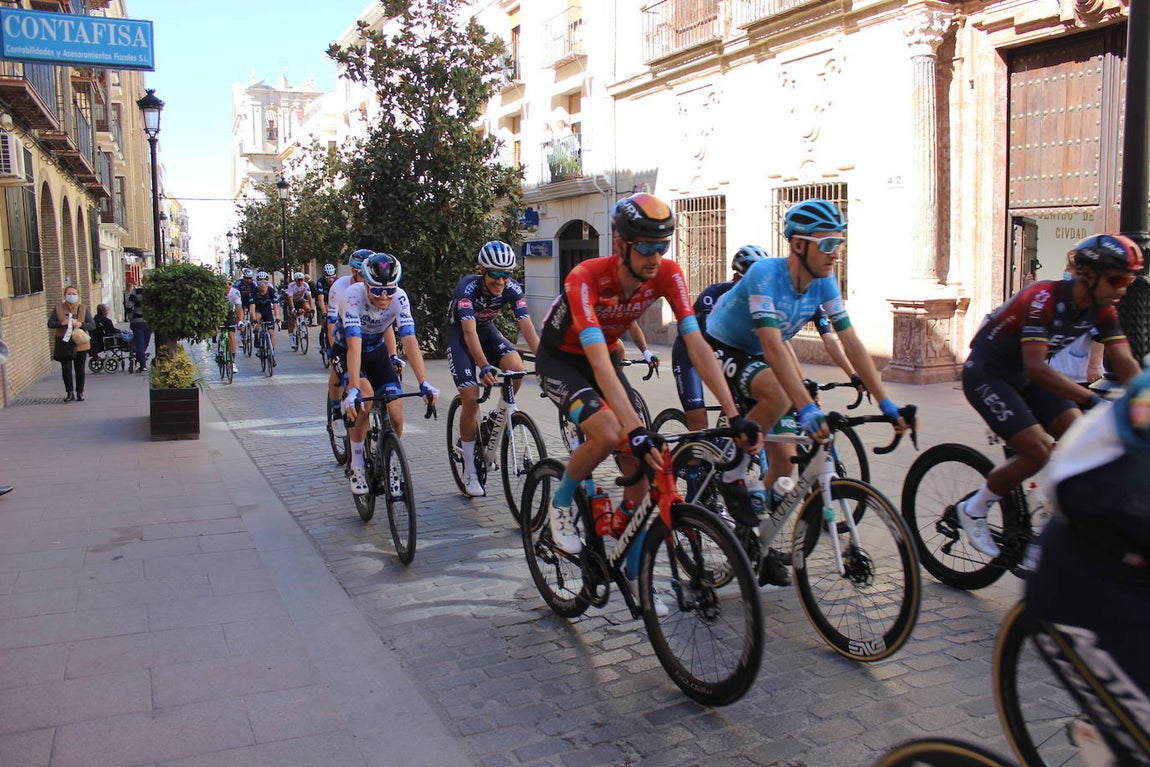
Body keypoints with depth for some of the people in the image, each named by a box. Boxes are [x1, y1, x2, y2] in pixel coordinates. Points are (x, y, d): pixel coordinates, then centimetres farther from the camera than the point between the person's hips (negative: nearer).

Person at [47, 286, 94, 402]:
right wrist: (61, 323, -18)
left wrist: (81, 324, -20)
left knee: (79, 370, 6)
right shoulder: (58, 308, 4)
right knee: (66, 368, -8)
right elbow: (50, 323, 2)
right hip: (64, 343, 0)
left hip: (80, 344, 0)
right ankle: (70, 392, 1)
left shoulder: (84, 309, 3)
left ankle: (80, 393, 17)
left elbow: (93, 325, -1)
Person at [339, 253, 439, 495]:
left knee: (396, 415, -10)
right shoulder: (353, 296, -33)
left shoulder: (399, 298, -26)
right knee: (364, 400, -28)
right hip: (346, 351, -3)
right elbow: (354, 345, -42)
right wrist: (354, 390, -51)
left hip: (377, 351, 3)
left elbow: (409, 340, -33)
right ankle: (356, 468, -10)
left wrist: (424, 384, -42)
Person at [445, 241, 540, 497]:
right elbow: (469, 332, -41)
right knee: (471, 399, -15)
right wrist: (485, 367, -55)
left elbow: (527, 327, -28)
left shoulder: (513, 289, -21)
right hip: (459, 334, -3)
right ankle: (470, 471, -3)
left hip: (487, 330, 4)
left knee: (516, 366, -28)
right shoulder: (468, 288, -32)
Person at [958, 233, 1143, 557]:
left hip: (1024, 378, 8)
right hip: (986, 375, -8)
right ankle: (973, 511, 2)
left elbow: (1125, 363, -10)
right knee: (1037, 451, -18)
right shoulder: (1043, 298, -29)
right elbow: (1035, 367, -37)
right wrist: (1092, 399, -45)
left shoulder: (1102, 310, -5)